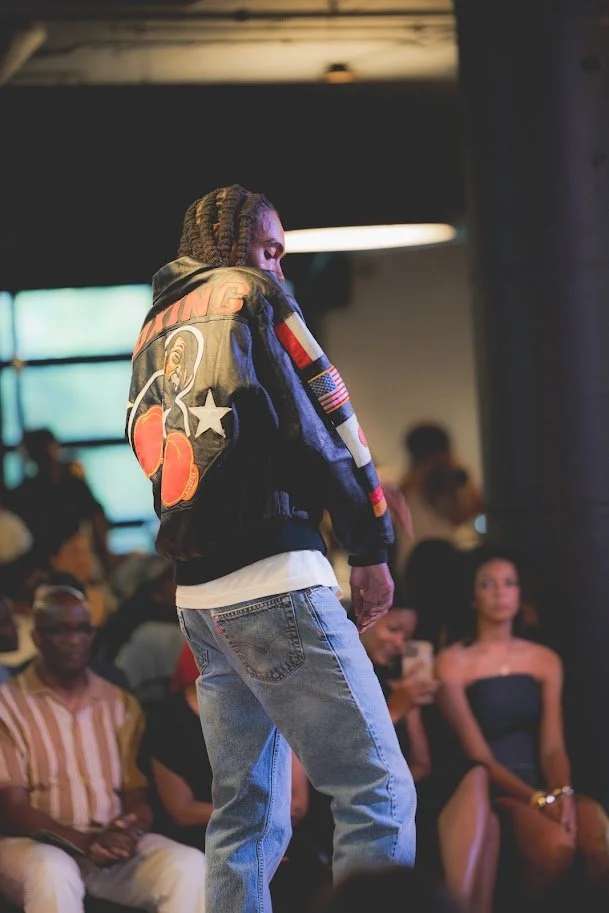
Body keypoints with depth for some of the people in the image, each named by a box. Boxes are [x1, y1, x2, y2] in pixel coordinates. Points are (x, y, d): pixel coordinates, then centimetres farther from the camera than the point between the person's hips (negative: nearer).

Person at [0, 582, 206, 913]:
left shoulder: (121, 705, 16)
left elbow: (138, 798, 11)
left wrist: (129, 833, -15)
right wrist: (84, 842, -23)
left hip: (114, 844, 4)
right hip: (34, 843, -4)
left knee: (190, 866, -25)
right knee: (52, 873, -39)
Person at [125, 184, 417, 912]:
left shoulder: (152, 333, 21)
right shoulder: (249, 293, 1)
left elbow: (153, 454, 20)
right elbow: (323, 415, -4)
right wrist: (370, 545, 0)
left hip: (196, 592, 8)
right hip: (274, 577, -8)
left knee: (245, 811, 10)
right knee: (378, 790, -9)